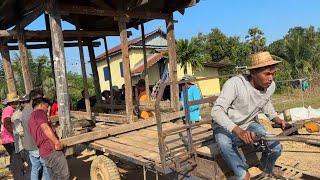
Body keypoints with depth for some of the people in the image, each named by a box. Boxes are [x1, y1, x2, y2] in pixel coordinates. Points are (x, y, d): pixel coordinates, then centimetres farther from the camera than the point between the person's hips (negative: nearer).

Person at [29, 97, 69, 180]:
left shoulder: (31, 118, 27)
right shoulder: (39, 112, 0)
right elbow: (45, 128, -16)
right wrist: (57, 142, -16)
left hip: (44, 152, 9)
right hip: (52, 149, -9)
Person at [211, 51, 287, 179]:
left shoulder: (271, 85, -9)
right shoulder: (234, 84, -31)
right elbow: (216, 111, -37)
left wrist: (276, 118, -3)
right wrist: (238, 131, -48)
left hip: (249, 124, 6)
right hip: (225, 127, -5)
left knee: (276, 148, -12)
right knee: (225, 145, -38)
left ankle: (267, 168, 25)